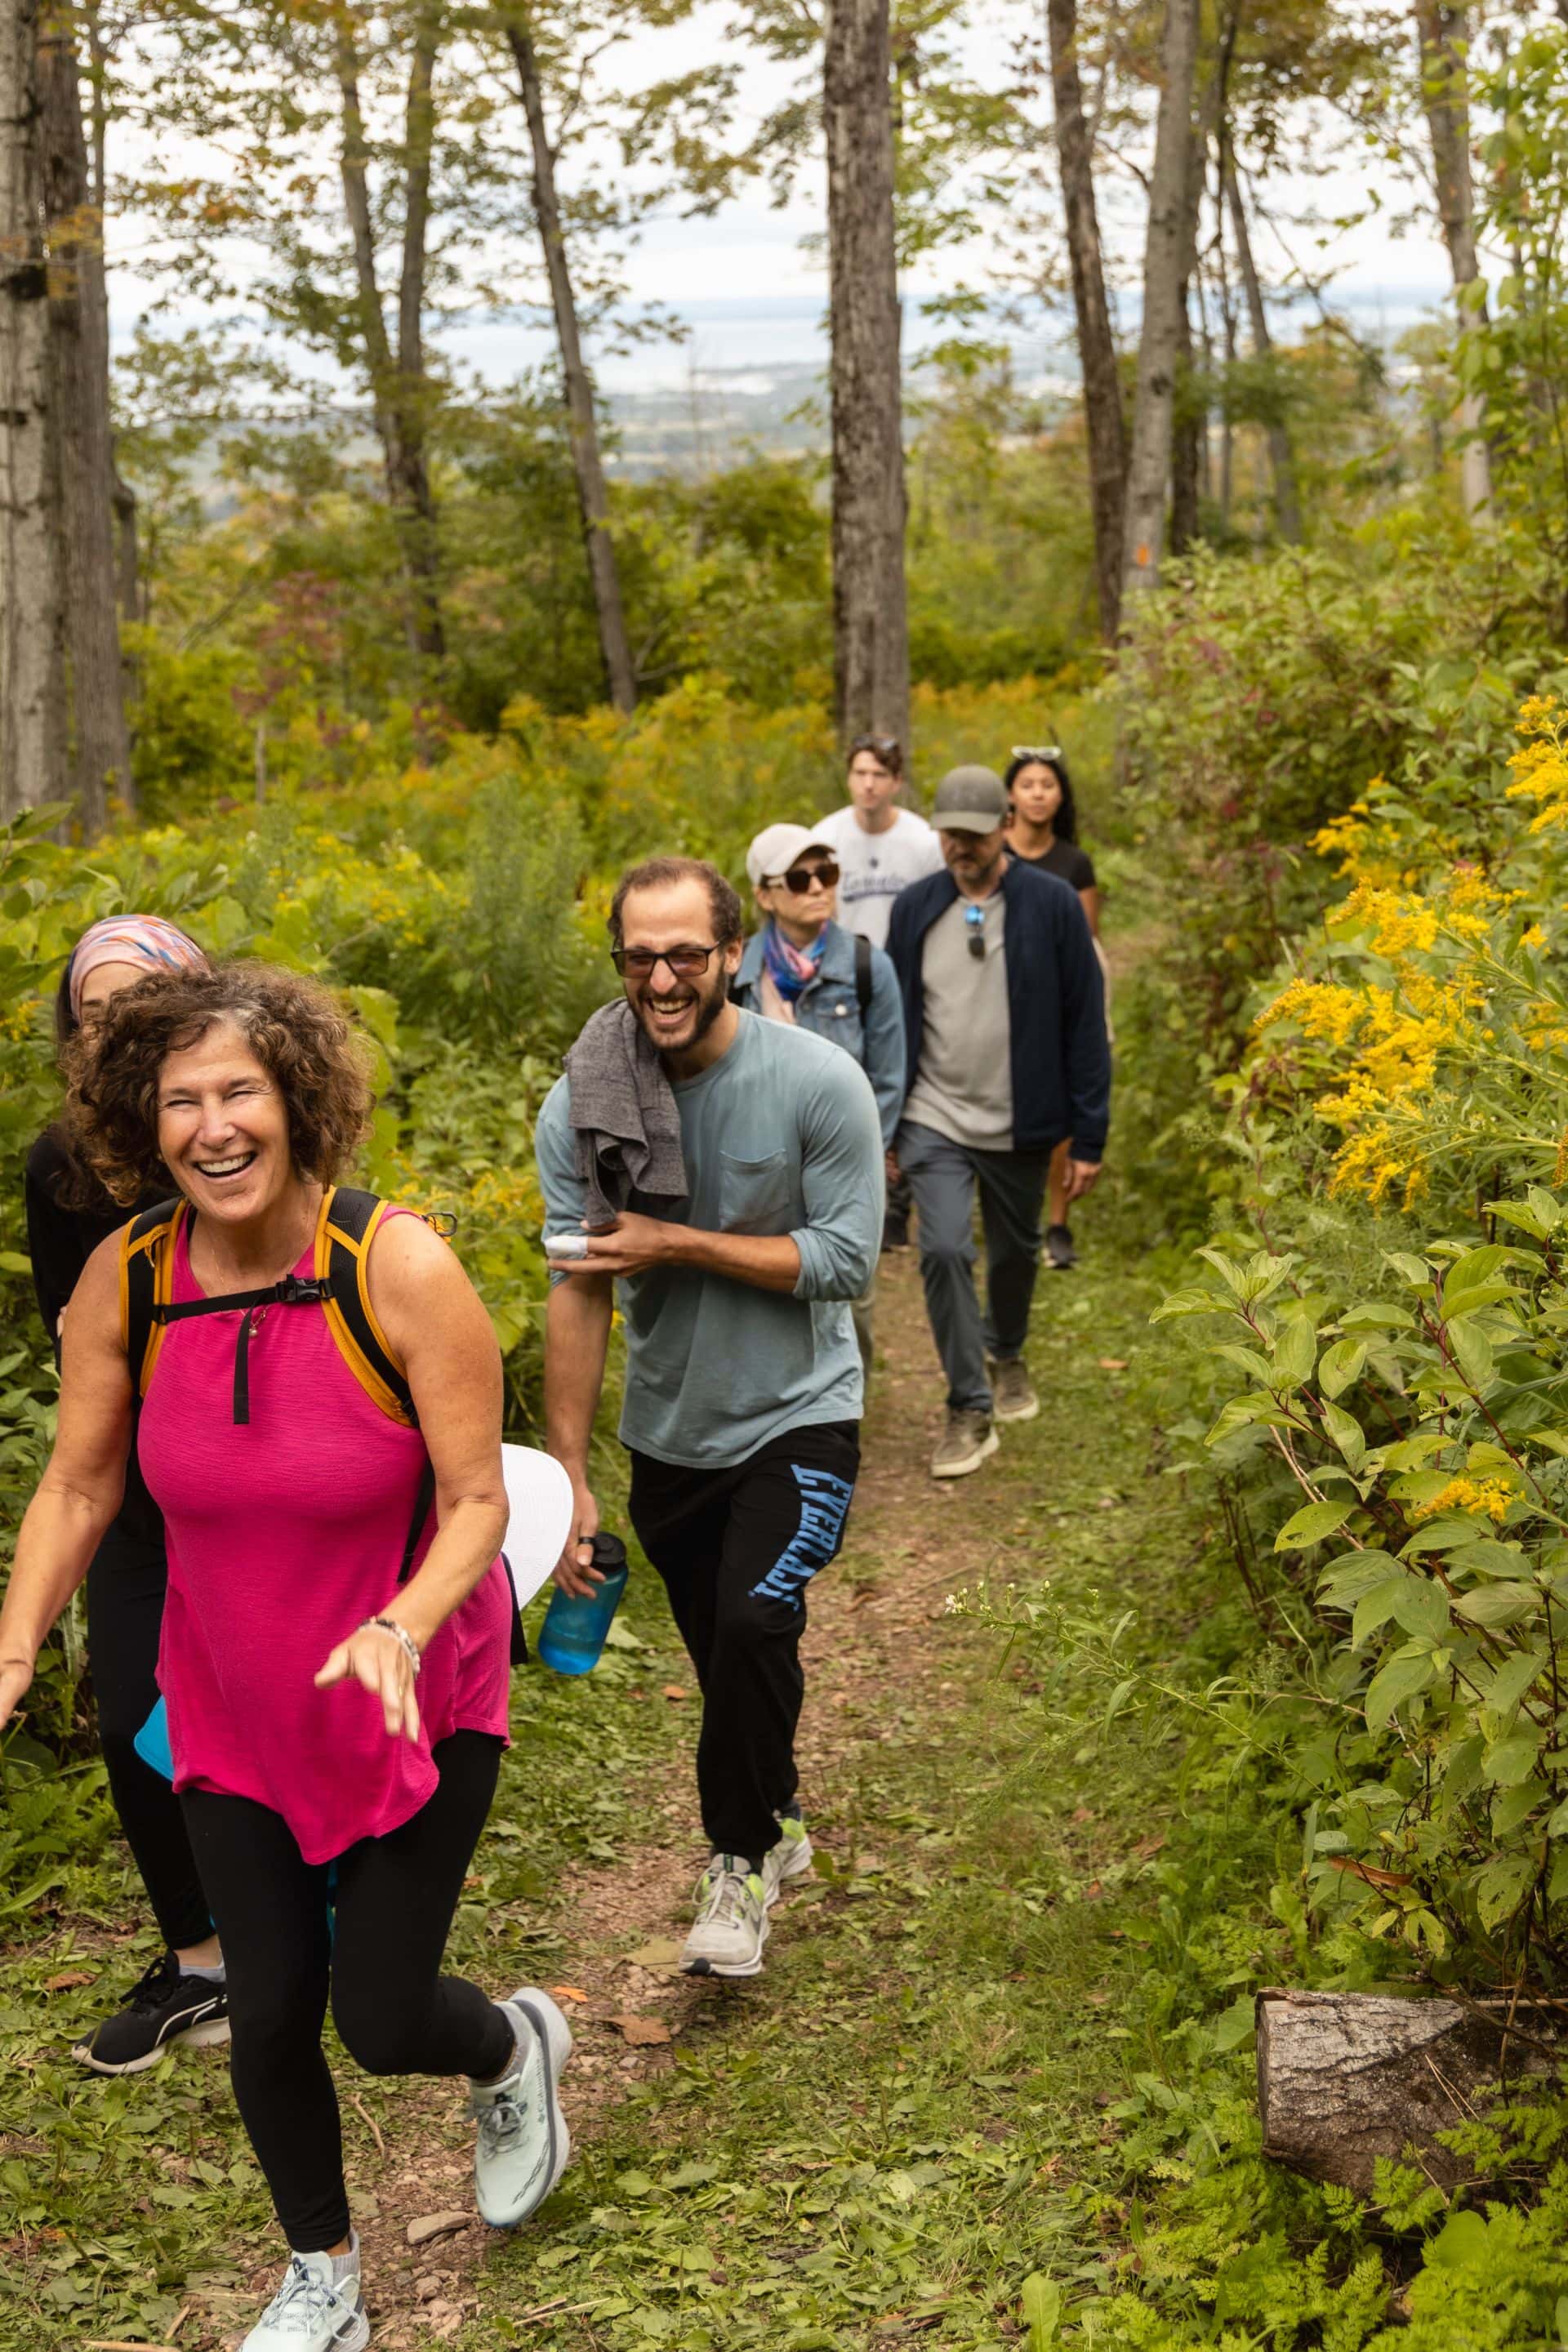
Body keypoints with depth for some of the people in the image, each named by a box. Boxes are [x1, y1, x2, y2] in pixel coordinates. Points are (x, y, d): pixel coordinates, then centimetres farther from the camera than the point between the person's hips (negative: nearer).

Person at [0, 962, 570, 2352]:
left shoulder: (397, 1268, -23)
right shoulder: (124, 1281, -13)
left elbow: (476, 1501, -18)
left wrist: (400, 1628, -35)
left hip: (414, 1703, -3)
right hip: (232, 1711, 3)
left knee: (382, 2019, 2)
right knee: (269, 2015, 11)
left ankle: (518, 2046, 41)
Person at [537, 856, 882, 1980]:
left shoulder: (819, 1082, -16)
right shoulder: (581, 1105, -10)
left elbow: (845, 1261, -16)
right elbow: (577, 1293, -9)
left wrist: (674, 1243, -21)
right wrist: (569, 1477, -10)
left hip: (797, 1418, -3)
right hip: (671, 1432, 3)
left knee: (753, 1620, -21)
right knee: (725, 1656, 15)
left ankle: (741, 1858, 2)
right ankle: (778, 1827, 41)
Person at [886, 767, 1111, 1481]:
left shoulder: (1053, 905, -8)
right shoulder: (916, 908, -1)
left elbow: (1084, 1024, -5)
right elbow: (892, 1020, 7)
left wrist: (1089, 1135, -6)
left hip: (1020, 1125, 0)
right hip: (935, 1119, 0)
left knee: (1015, 1253, 16)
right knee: (943, 1251, -14)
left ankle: (1006, 1354, 47)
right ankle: (970, 1413, -2)